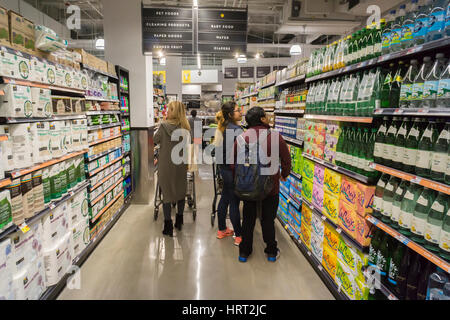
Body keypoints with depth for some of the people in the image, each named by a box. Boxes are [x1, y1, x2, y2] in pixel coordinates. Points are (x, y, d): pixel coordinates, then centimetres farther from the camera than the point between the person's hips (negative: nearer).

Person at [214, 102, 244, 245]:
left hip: (224, 168, 9)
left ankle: (222, 230, 34)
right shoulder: (237, 130, -21)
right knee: (234, 202, 1)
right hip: (233, 170, -9)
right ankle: (238, 236, 15)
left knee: (224, 199, 19)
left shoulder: (223, 128, 7)